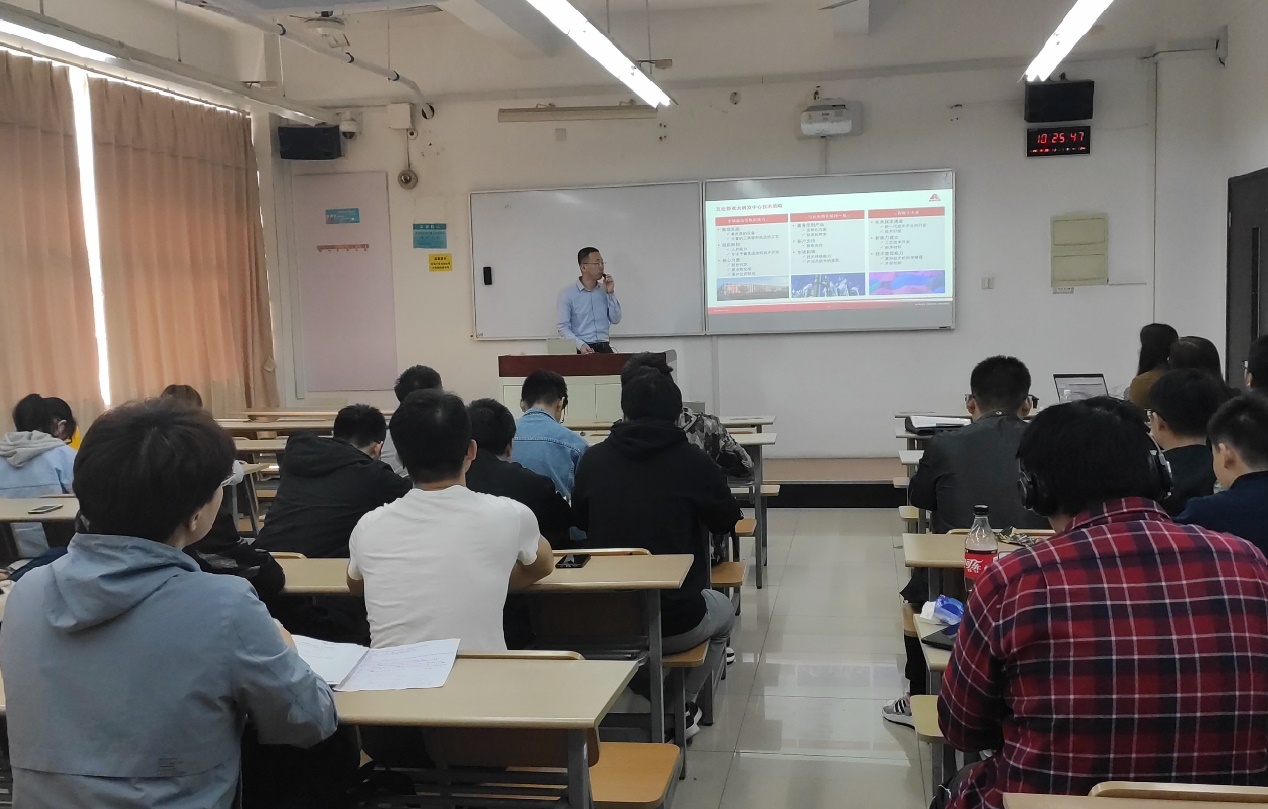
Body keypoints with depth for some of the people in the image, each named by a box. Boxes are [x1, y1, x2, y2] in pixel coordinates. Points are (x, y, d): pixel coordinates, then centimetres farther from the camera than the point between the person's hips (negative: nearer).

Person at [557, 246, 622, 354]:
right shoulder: (568, 293, 0)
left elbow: (616, 320, 10)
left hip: (603, 348, 3)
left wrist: (610, 293, 2)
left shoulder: (604, 290, 14)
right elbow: (563, 327, -5)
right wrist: (580, 345, -19)